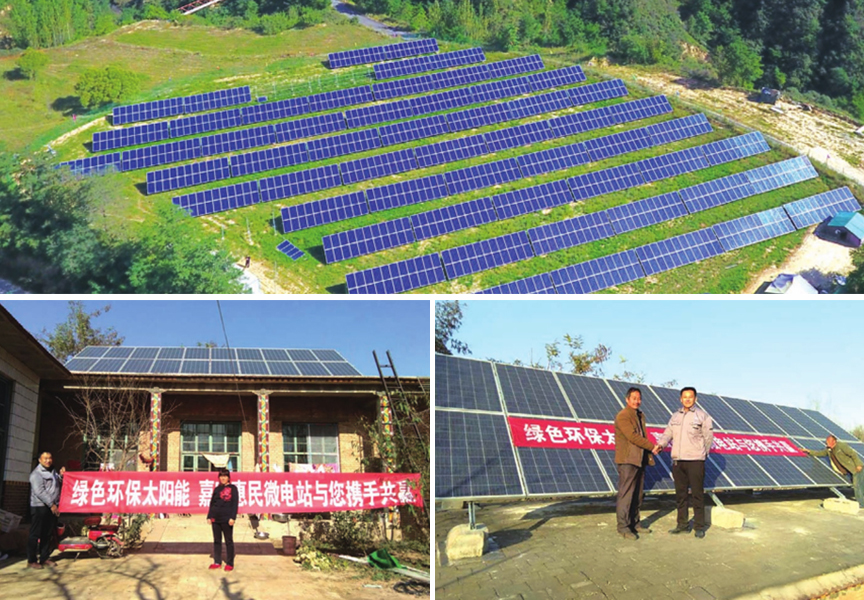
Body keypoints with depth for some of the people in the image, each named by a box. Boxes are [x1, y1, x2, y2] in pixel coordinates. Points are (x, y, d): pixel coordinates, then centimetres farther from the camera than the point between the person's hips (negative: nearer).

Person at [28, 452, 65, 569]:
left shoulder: (53, 472, 19)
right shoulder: (36, 474, -8)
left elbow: (59, 484, 26)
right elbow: (39, 492, -17)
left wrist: (61, 475, 7)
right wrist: (51, 504, -20)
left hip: (52, 507, 8)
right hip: (40, 507, -8)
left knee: (48, 535, 10)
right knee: (36, 534, -4)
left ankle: (44, 558, 17)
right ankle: (31, 560, 0)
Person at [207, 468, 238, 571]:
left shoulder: (232, 488, -1)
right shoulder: (217, 489, 12)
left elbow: (235, 504, -6)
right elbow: (212, 503, 16)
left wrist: (233, 517, -13)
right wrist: (209, 516, 9)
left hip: (227, 519, -5)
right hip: (215, 519, 5)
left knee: (229, 541, 2)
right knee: (217, 541, 9)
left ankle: (230, 563, 7)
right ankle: (217, 562, 18)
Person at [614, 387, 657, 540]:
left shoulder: (640, 416, 18)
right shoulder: (622, 416, -10)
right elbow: (633, 436, -16)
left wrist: (648, 456, 12)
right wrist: (652, 446, -10)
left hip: (639, 460, 8)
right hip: (627, 460, -8)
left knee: (637, 494, 11)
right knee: (626, 494, -7)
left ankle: (635, 523, 19)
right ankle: (623, 527, -3)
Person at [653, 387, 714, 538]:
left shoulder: (703, 416, 0)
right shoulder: (675, 416, 14)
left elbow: (708, 438, 3)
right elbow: (668, 433, 7)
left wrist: (702, 454, 7)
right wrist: (660, 444, -11)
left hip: (695, 460, -5)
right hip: (677, 460, 5)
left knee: (697, 494, -3)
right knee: (680, 494, 10)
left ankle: (699, 526, 4)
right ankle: (682, 524, 19)